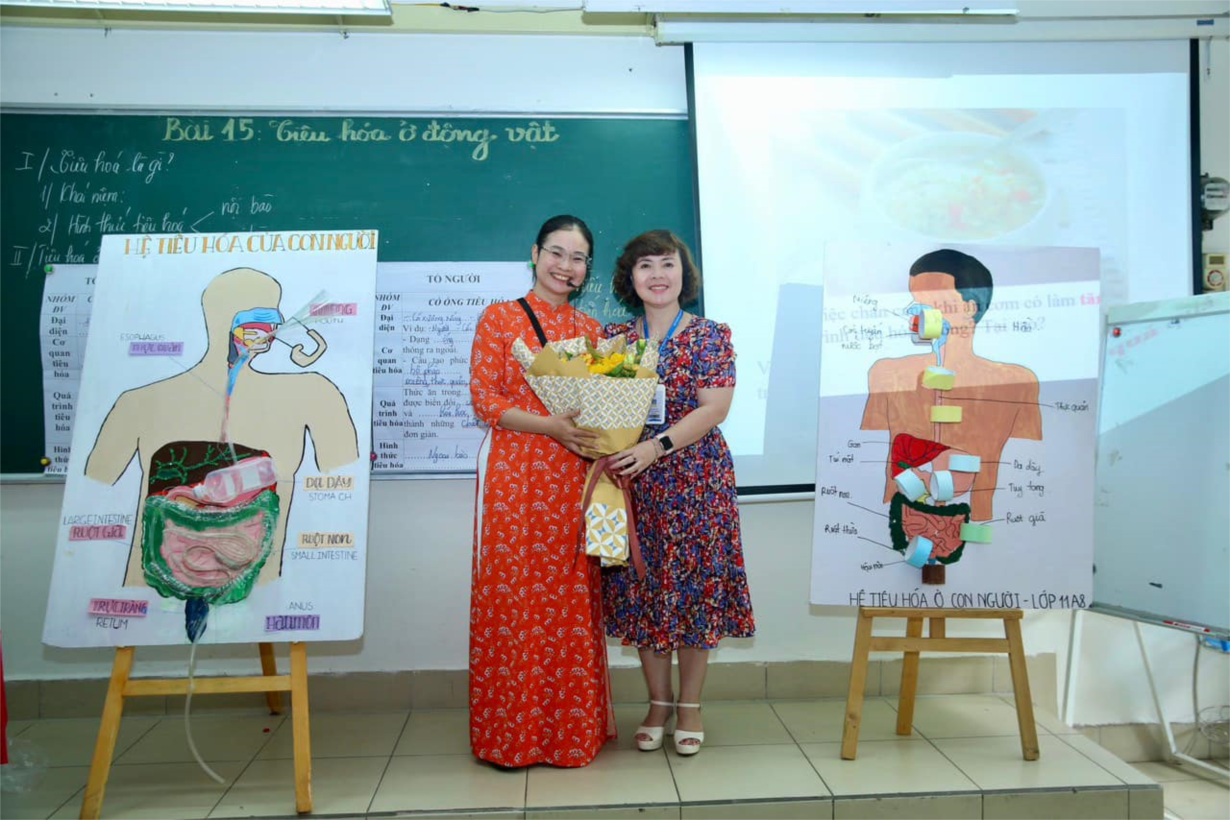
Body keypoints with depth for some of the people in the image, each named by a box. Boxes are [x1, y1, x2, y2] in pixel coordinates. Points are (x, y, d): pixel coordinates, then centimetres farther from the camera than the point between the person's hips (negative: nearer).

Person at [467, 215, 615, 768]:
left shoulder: (591, 330, 14)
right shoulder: (500, 318, 2)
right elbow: (484, 398, -6)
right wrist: (551, 426, -18)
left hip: (574, 478, 4)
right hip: (515, 475, -3)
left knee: (573, 598, 7)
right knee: (513, 596, 0)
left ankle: (572, 727, 22)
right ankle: (510, 732, 17)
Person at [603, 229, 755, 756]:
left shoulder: (711, 336, -1)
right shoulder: (614, 338, 9)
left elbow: (714, 408, -11)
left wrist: (656, 446, -21)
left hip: (696, 477, -2)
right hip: (632, 480, 3)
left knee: (693, 585, 3)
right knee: (641, 588, 7)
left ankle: (690, 706, 22)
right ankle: (658, 704, 25)